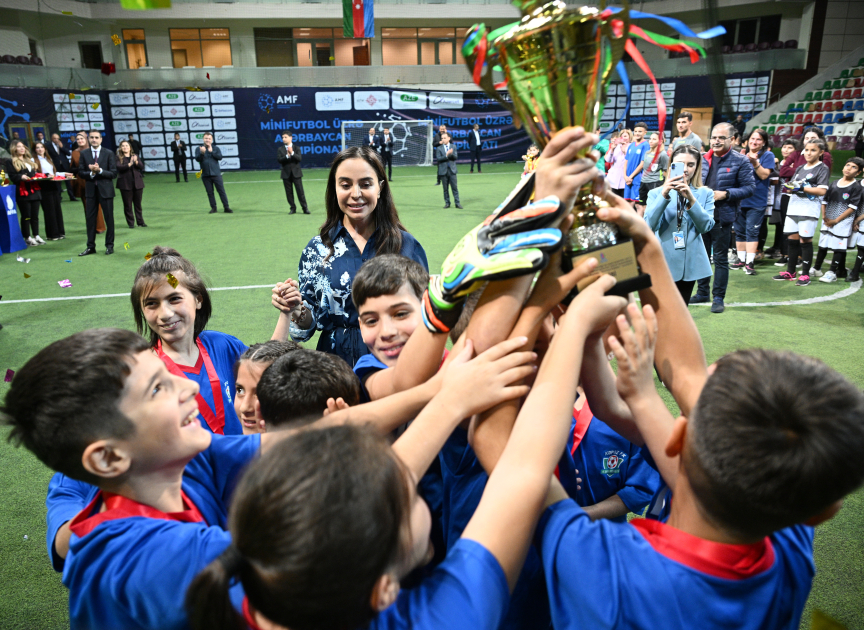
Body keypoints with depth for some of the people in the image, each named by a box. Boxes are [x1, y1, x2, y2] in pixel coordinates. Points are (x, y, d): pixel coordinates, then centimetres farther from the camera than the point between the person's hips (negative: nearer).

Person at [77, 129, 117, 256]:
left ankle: (109, 245, 16)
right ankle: (90, 247, 12)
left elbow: (113, 173, -6)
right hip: (91, 190, 2)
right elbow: (80, 172, 3)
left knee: (109, 218, 4)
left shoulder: (109, 153, -1)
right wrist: (91, 173, -16)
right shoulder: (84, 154, 6)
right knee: (90, 218, 5)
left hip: (105, 190, -2)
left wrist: (99, 171, -19)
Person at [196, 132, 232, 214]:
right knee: (210, 192, 5)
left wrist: (211, 152, -14)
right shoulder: (199, 148, 6)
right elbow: (197, 159, -7)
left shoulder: (215, 148, 6)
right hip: (205, 175, 1)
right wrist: (202, 153, -24)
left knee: (221, 190, -3)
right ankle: (213, 208, 13)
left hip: (216, 173, -1)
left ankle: (226, 207, 0)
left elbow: (220, 157, -7)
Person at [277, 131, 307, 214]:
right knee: (289, 192, 4)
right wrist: (287, 156, -20)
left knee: (300, 191, -3)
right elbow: (279, 160, -7)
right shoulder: (280, 149, 7)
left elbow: (299, 158, -11)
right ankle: (293, 208, 13)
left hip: (296, 172, -2)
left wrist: (292, 153, -24)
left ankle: (305, 208, 3)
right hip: (286, 174, 2)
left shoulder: (297, 148, 4)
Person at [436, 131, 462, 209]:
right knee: (445, 188, 5)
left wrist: (451, 154, -22)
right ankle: (447, 203, 14)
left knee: (455, 187, 1)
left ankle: (457, 203, 5)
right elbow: (438, 159, -9)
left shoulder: (453, 146, 6)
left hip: (452, 170, 0)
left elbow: (456, 157, -2)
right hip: (443, 170, 0)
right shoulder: (439, 148, 2)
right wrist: (446, 155, -19)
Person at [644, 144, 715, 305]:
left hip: (690, 264, 2)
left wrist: (691, 199, -20)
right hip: (663, 263, -2)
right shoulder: (656, 193, 2)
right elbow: (650, 225, -15)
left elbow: (706, 226, -10)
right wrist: (664, 196, -24)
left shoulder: (705, 194, 5)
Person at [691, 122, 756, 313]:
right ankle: (702, 292, 26)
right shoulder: (703, 159, 9)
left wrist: (725, 194, -19)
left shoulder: (740, 161, -5)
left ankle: (718, 297, 9)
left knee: (720, 259, 1)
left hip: (722, 217, -5)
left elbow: (749, 187, -8)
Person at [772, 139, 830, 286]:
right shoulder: (800, 168, 19)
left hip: (810, 209, -6)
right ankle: (790, 272, 18)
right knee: (792, 239, 8)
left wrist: (802, 188, -17)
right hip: (794, 207, 6)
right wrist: (788, 188, -4)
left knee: (805, 240, -7)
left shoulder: (822, 169, -1)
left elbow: (822, 191, -12)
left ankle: (805, 275, -2)